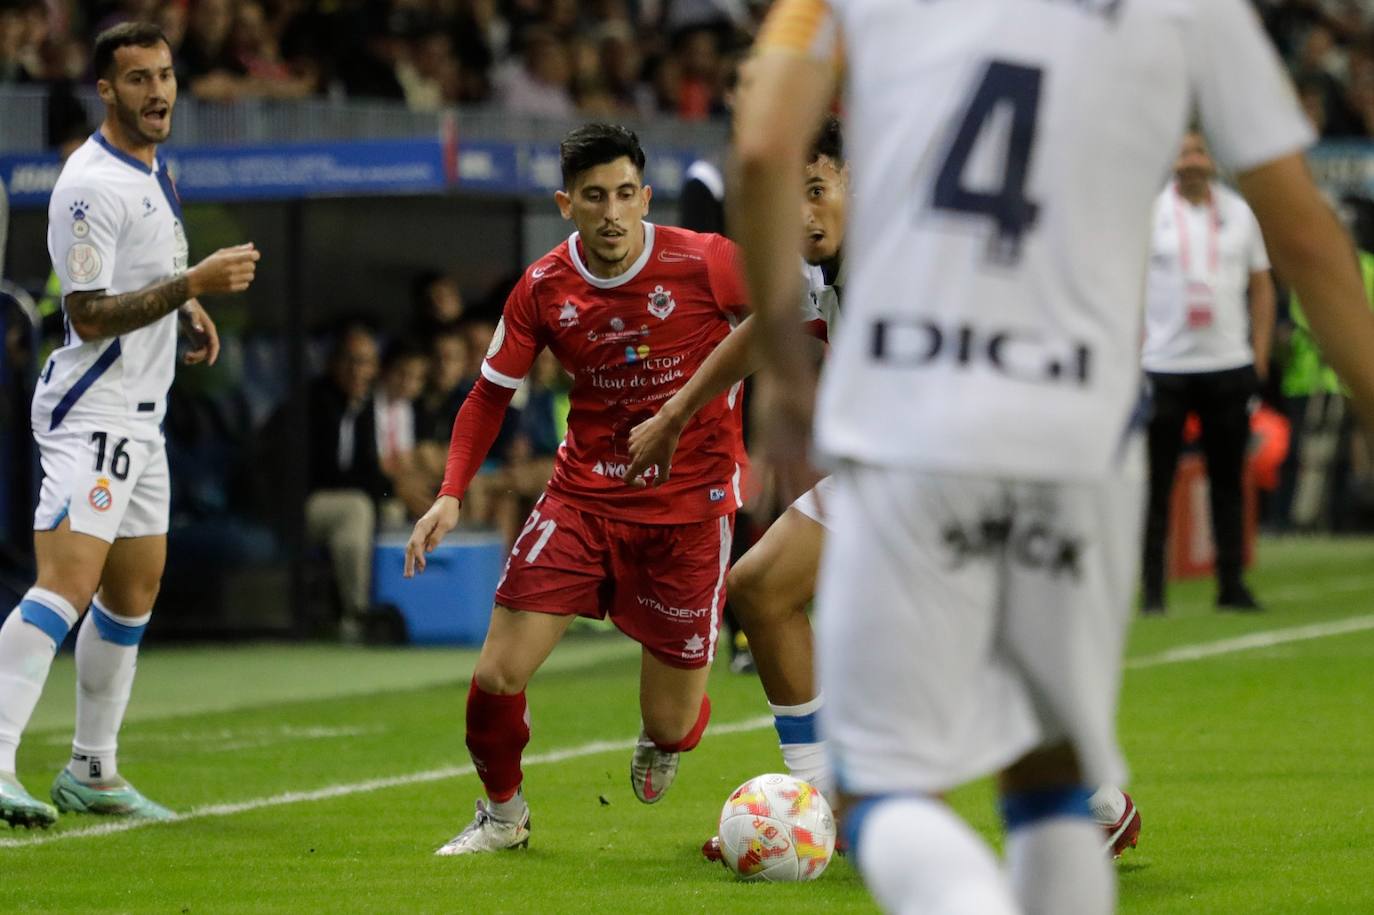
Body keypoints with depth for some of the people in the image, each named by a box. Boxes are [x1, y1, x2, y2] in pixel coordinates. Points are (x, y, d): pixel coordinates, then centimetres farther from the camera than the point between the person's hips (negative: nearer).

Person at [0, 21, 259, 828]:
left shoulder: (157, 170, 13)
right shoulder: (93, 186, -17)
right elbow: (89, 315, -21)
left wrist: (190, 311, 11)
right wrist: (193, 285, -25)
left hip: (142, 415, 10)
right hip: (91, 417, -10)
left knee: (134, 592, 14)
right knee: (67, 584, -21)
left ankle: (93, 771, 23)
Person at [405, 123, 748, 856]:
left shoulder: (704, 264, -15)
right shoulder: (542, 290, -6)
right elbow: (491, 394, 6)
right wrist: (451, 493, -6)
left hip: (689, 505, -2)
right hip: (583, 495, 2)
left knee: (669, 725, 2)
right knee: (498, 674, -10)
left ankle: (665, 738, 44)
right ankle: (503, 813, 20)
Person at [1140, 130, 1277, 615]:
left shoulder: (1239, 213, 8)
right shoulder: (1149, 214, -1)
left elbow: (1261, 286, 13)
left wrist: (1260, 356, 4)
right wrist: (1131, 356, -6)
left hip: (1229, 366, 2)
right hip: (1165, 367, -2)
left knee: (1228, 480, 6)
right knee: (1157, 481, -1)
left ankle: (1232, 584, 12)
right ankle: (1152, 588, 2)